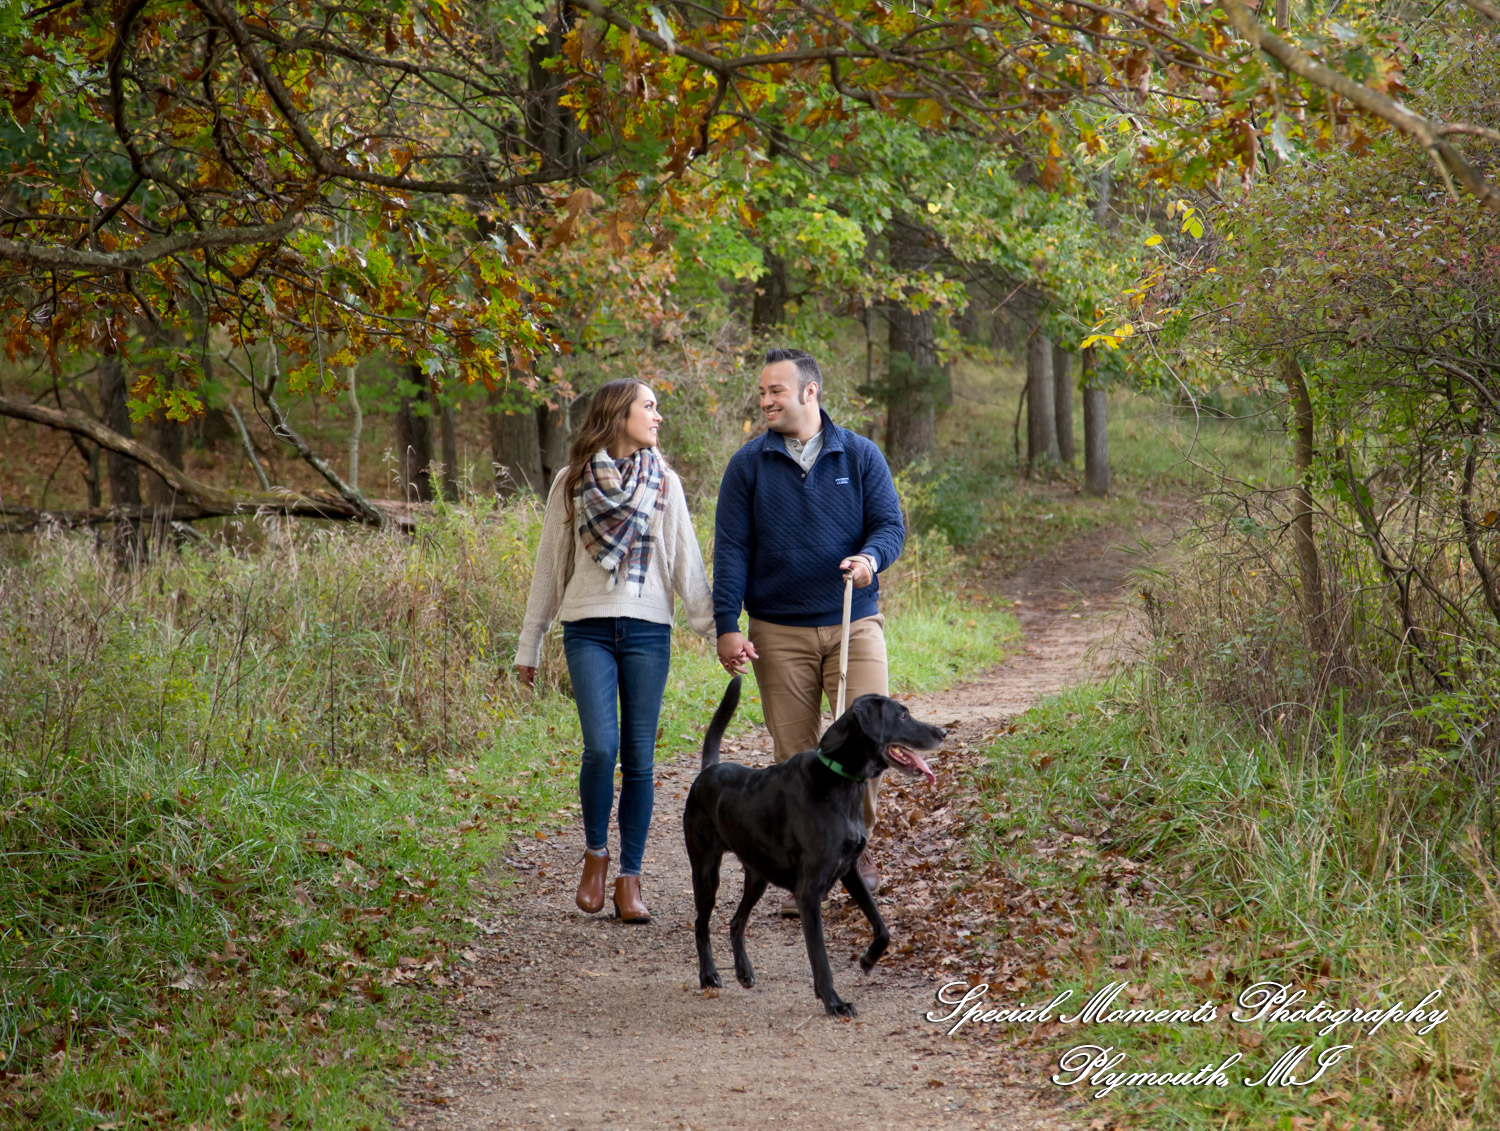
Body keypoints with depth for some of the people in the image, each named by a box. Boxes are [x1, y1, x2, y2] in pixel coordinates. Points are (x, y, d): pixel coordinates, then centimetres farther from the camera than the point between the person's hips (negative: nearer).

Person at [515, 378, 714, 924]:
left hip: (648, 631, 1)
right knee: (601, 747, -16)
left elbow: (687, 561, 6)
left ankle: (630, 878, 7)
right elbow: (549, 566, 11)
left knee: (639, 758, 0)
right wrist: (529, 646, 12)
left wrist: (715, 627, -5)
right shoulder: (572, 483, 6)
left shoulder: (664, 483, 9)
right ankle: (595, 852, 7)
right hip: (589, 629, -1)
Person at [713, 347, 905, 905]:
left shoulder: (860, 455, 5)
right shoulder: (749, 465, 4)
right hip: (779, 632, 0)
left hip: (854, 623, 0)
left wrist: (870, 557, -20)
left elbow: (891, 525, 3)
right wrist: (727, 626, -6)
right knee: (795, 755, 2)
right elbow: (730, 548, 2)